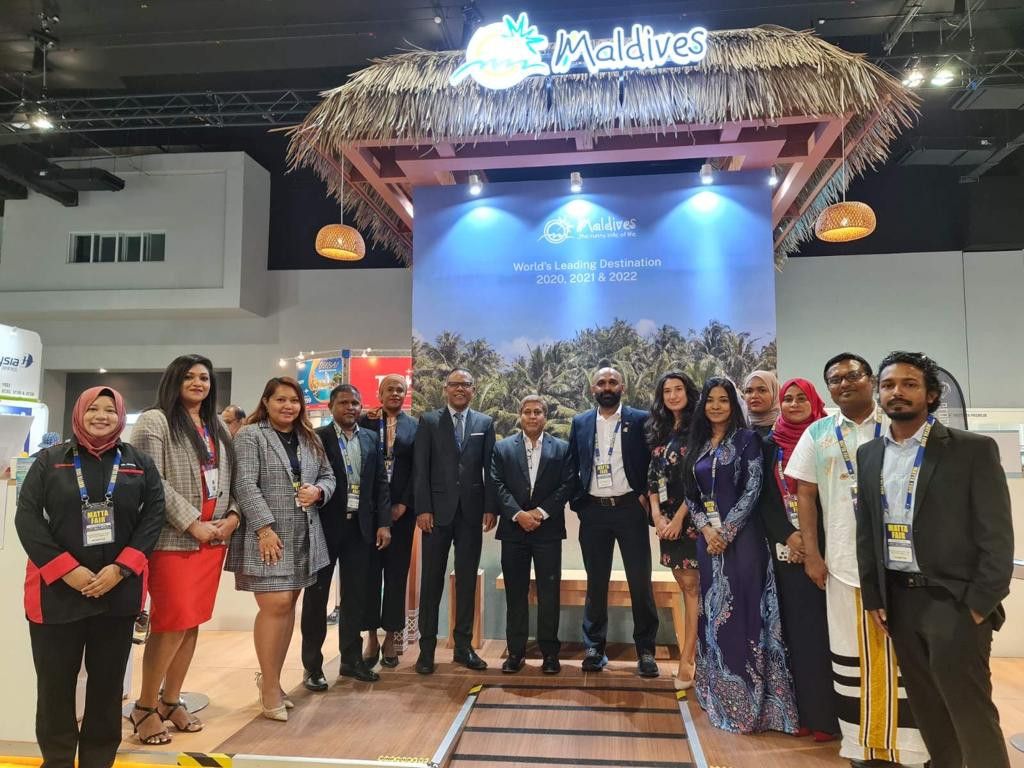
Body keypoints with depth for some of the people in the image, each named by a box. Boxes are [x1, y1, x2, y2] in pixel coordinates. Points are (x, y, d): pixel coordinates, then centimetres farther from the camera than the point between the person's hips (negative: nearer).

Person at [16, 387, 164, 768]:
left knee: (108, 682, 10)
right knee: (55, 683, 7)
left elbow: (153, 514, 1)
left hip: (119, 590, 1)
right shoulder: (49, 459, 4)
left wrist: (121, 568, -11)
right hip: (57, 590, -1)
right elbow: (27, 517, -2)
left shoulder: (139, 462, 5)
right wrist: (67, 570, -13)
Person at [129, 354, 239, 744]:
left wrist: (233, 515, 0)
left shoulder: (217, 427, 16)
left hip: (214, 538, 6)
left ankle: (170, 700, 24)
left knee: (193, 622, 9)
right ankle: (145, 706, 13)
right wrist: (192, 523, -15)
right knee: (173, 623, -5)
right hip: (172, 537, -6)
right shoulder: (154, 421, -4)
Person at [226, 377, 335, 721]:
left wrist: (318, 491, -6)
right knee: (275, 605, -9)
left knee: (288, 606, 10)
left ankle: (270, 676, 25)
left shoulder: (310, 439, 13)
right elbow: (245, 485, -13)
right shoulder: (250, 435, -5)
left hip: (304, 537, 6)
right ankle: (270, 686, 6)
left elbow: (328, 476, 18)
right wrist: (264, 528, -19)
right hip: (267, 535, -6)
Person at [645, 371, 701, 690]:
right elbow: (654, 477, 11)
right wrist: (657, 516, -2)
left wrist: (679, 518, -14)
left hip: (691, 516, -6)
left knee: (692, 585, -3)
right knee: (685, 584, 11)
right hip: (668, 518, 6)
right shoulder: (660, 432, 12)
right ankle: (696, 652, 21)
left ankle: (687, 660, 1)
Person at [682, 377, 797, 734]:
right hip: (708, 538, 5)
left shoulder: (746, 438, -3)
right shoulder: (698, 444, 12)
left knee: (742, 611, -3)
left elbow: (752, 490, -10)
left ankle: (749, 701, 9)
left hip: (741, 536, -5)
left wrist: (726, 531, -14)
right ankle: (720, 696, 25)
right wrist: (706, 529, -6)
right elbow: (691, 495, 10)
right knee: (713, 612, 11)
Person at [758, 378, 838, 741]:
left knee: (823, 625, -2)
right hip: (786, 547, 3)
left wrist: (813, 539, -14)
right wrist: (787, 535, -8)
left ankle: (828, 714, 9)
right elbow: (765, 498, 5)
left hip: (823, 545, -3)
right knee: (796, 626, 6)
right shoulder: (771, 445, 9)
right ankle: (804, 711, 15)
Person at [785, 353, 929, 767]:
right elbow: (805, 494, 7)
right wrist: (811, 553, 1)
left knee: (901, 652, 5)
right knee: (852, 654, 9)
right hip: (844, 559, 2)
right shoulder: (817, 434, 7)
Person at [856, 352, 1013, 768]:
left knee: (970, 711, 1)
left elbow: (996, 534, -8)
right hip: (899, 598, 5)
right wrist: (873, 598, 8)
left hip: (954, 599, -5)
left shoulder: (974, 449, -6)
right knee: (926, 707, 16)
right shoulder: (868, 454, 8)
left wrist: (980, 604, -12)